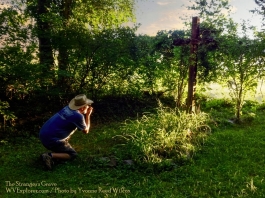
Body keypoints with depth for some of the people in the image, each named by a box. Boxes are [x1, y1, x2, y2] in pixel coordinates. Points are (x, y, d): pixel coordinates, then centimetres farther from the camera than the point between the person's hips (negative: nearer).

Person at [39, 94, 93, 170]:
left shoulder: (68, 107, 5)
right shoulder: (78, 116, -17)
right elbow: (86, 131, 1)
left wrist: (86, 114, 12)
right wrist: (88, 115, 7)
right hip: (51, 140, -8)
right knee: (73, 154, 6)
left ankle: (55, 150, 18)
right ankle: (50, 155, -11)